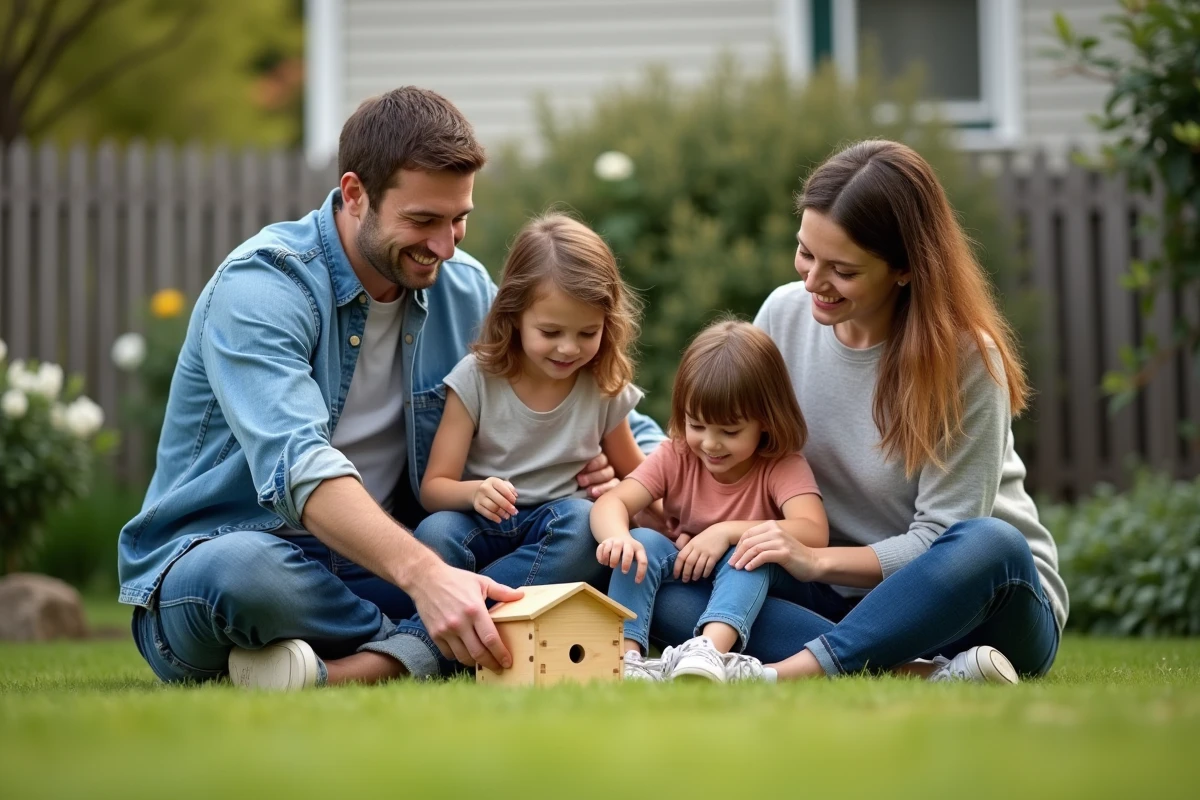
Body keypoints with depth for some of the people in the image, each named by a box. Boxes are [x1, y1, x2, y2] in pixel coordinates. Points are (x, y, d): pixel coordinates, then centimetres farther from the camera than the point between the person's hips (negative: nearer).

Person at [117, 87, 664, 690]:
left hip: (373, 568, 6)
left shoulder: (464, 290, 4)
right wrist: (424, 575, -47)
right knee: (244, 568, -43)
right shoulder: (261, 285, -16)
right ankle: (417, 651, -17)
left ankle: (357, 668, -30)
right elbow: (297, 466, -32)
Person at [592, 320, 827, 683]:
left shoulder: (783, 467, -12)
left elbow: (814, 532, -29)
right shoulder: (676, 455, -5)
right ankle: (625, 653, -39)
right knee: (644, 542, -23)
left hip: (744, 592, -3)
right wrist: (618, 536, -41)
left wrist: (728, 532, -34)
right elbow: (611, 503, -17)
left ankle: (710, 651, -55)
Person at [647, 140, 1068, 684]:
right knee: (671, 595, -23)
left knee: (989, 545, -40)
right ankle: (926, 676, -35)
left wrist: (819, 559, -27)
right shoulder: (784, 314, -2)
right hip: (840, 598, 4)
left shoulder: (967, 358, -15)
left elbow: (940, 540, -15)